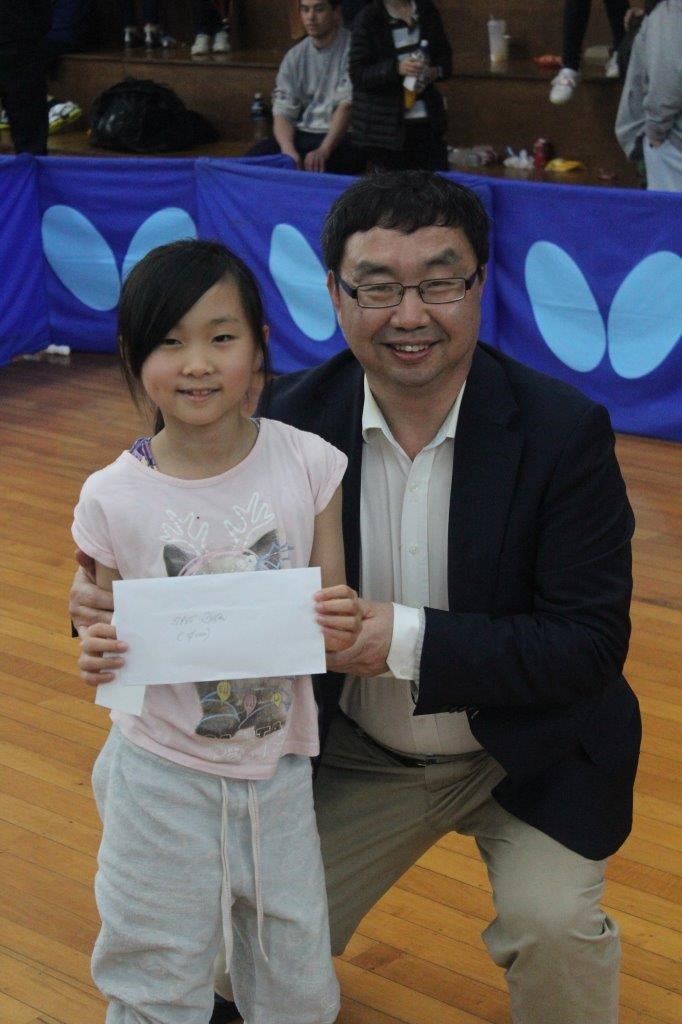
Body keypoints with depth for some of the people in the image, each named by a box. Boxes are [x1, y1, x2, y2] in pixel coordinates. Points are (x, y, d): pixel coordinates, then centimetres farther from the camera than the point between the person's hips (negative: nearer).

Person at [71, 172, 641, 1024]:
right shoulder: (290, 421, -13)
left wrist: (409, 639, -33)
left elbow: (591, 637, -22)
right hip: (354, 753, 3)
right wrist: (115, 602, -25)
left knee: (553, 923, -24)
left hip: (527, 752, -2)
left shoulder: (565, 431, -20)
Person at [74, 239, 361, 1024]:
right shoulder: (112, 500, -14)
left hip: (280, 769, 2)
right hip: (163, 776, -1)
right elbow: (109, 627, -1)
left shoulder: (309, 465, -11)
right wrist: (97, 658, -23)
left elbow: (334, 614, -1)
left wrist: (341, 627, -24)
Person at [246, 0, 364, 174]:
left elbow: (346, 107, -15)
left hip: (341, 137, -4)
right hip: (301, 135, 4)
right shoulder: (294, 57, 10)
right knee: (255, 157, -22)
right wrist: (288, 149, -20)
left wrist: (324, 150, -31)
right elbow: (283, 113, 3)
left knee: (317, 165, -37)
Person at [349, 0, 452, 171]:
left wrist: (436, 72, -6)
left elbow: (445, 57, 18)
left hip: (427, 122, 4)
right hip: (386, 126, -4)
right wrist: (397, 68, -24)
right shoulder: (367, 18, -4)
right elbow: (358, 74, -8)